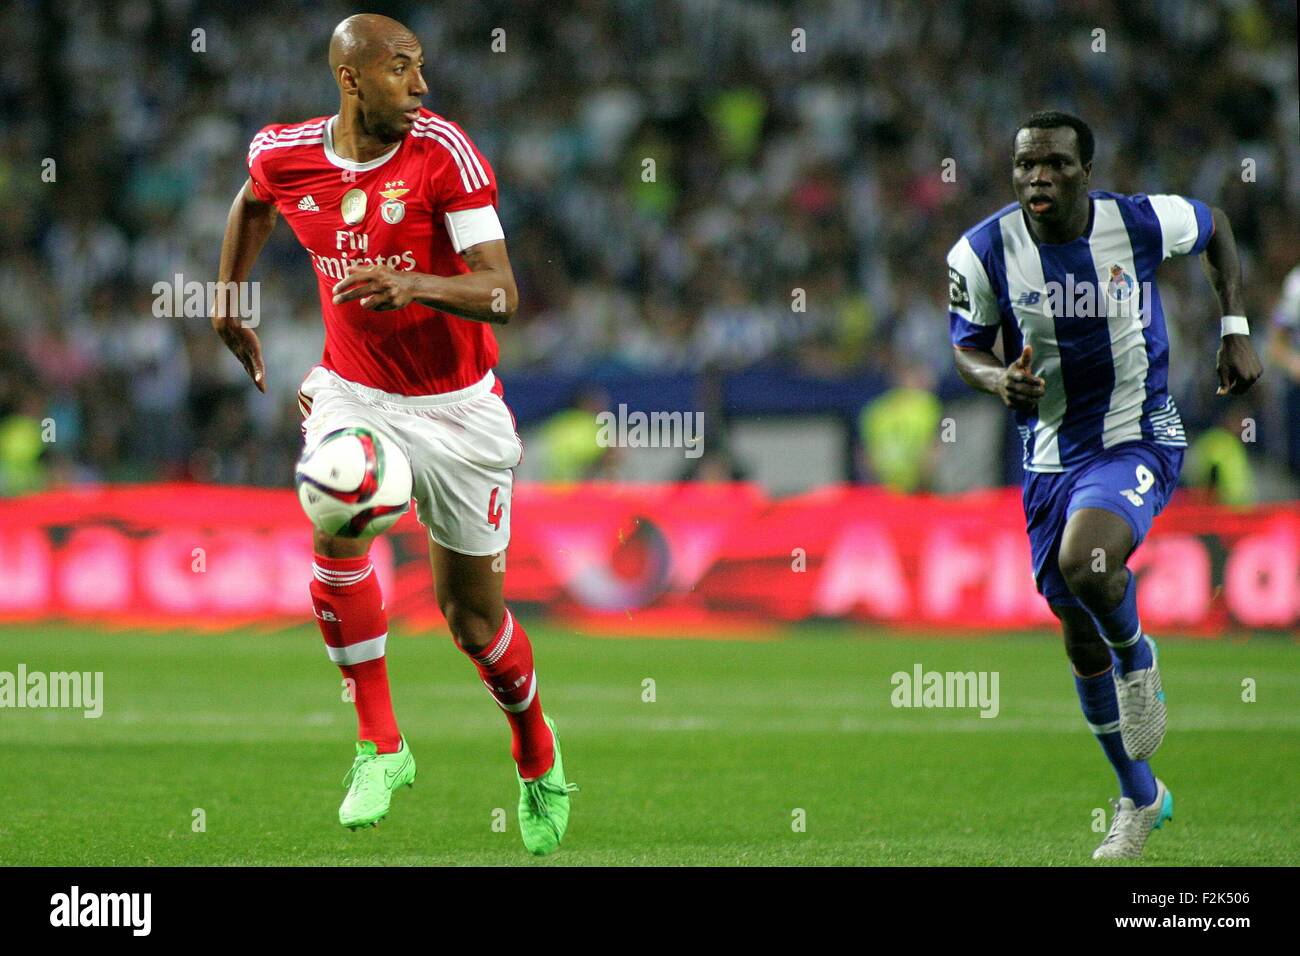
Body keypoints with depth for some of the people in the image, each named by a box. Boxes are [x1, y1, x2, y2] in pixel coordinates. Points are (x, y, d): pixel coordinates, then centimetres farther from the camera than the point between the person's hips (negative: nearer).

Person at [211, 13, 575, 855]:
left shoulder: (444, 151, -18)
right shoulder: (285, 156, -7)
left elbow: (501, 295, -23)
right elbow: (253, 205, 21)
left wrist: (415, 284, -40)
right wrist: (228, 305, 25)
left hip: (457, 406, -2)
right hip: (354, 393, 2)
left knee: (472, 613, 6)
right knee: (335, 527, -28)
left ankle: (538, 754, 36)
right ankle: (381, 746, -15)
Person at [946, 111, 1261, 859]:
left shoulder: (1142, 223, -14)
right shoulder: (983, 253, -12)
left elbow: (1215, 225, 8)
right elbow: (967, 346, 1)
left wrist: (1236, 331, 2)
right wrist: (999, 380, -21)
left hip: (1140, 440, -3)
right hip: (1050, 456, 3)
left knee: (1084, 565, -33)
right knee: (1080, 637, 9)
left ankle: (1139, 659, 3)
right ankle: (1140, 799, 30)